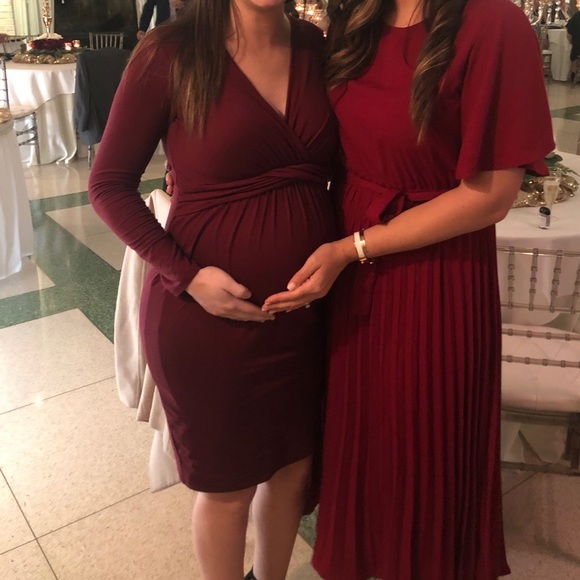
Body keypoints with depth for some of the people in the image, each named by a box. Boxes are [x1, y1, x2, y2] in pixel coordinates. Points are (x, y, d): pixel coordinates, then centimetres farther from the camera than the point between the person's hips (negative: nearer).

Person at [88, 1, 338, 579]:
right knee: (227, 483, 14)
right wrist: (186, 275, -17)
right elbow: (109, 184, -6)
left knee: (293, 465, 20)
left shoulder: (316, 48, 3)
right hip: (207, 311, -4)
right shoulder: (170, 54, -10)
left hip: (306, 307, 5)